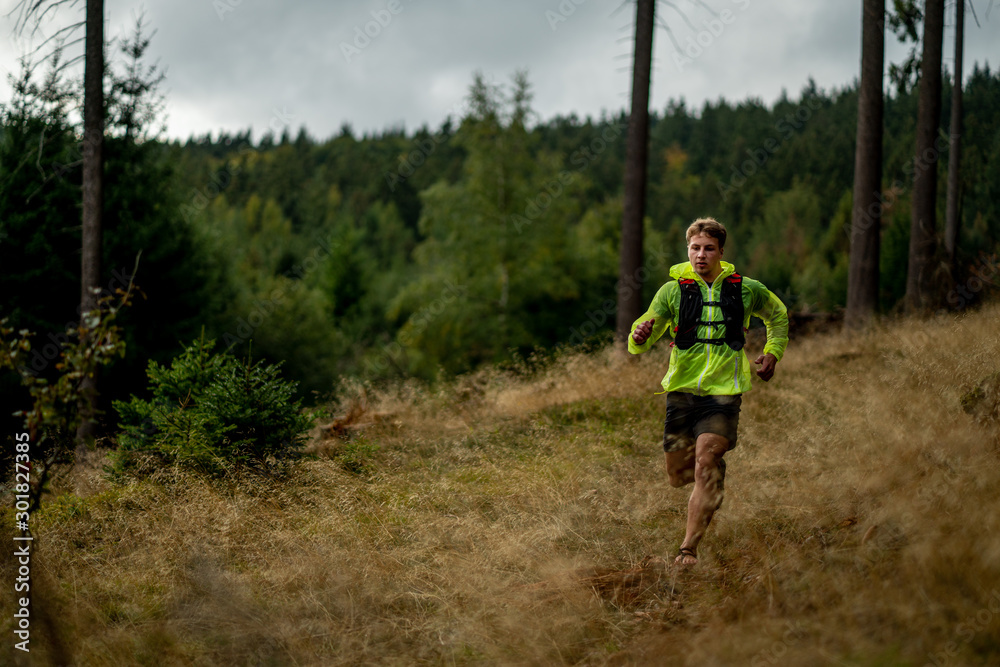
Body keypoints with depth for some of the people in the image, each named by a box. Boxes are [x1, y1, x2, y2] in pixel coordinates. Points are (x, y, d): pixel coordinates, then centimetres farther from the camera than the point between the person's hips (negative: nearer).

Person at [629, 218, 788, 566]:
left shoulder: (746, 290, 2)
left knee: (705, 465, -18)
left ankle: (689, 548, -16)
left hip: (723, 392, -2)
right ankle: (716, 469, 44)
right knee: (678, 475, 9)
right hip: (681, 390, 2)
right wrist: (640, 336, -33)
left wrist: (772, 353, 11)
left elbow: (778, 315, 23)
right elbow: (646, 334, -9)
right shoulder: (673, 290, -2)